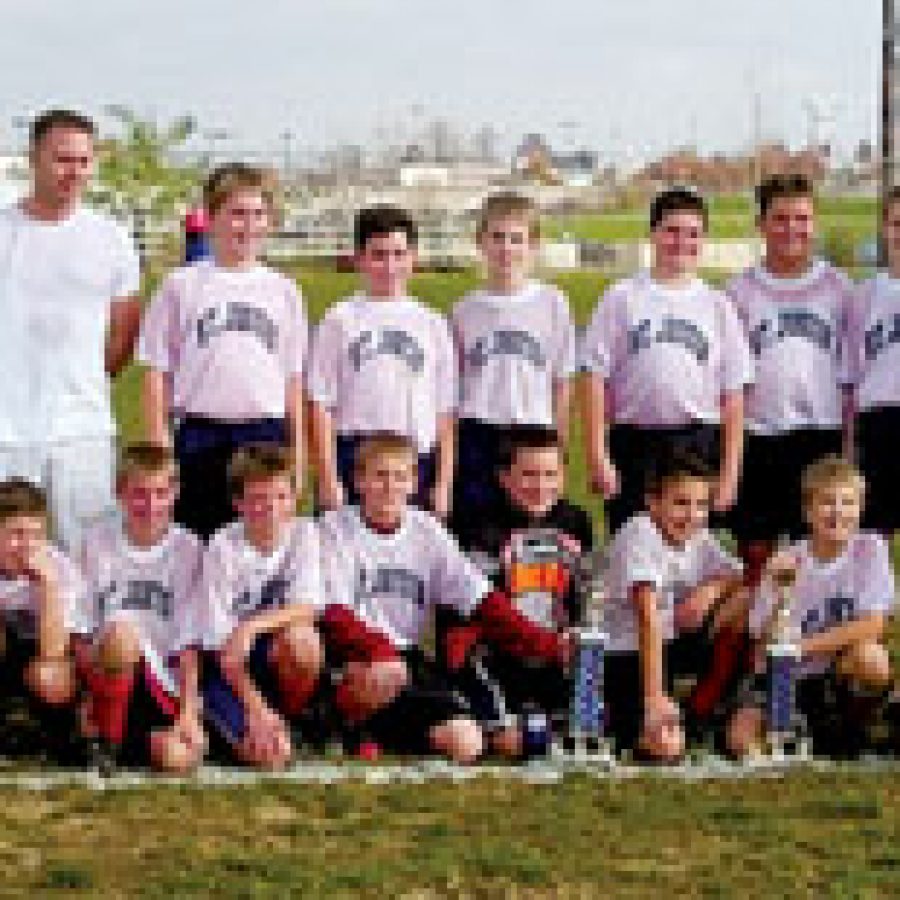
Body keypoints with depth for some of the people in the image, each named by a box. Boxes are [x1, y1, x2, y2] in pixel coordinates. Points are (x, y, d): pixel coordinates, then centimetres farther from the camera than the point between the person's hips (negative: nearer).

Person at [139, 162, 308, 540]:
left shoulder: (282, 290, 10)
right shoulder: (182, 286, 3)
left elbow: (293, 379, 12)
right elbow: (157, 372, 3)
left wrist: (297, 451, 8)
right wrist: (158, 449, -3)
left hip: (267, 436, 2)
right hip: (202, 434, -2)